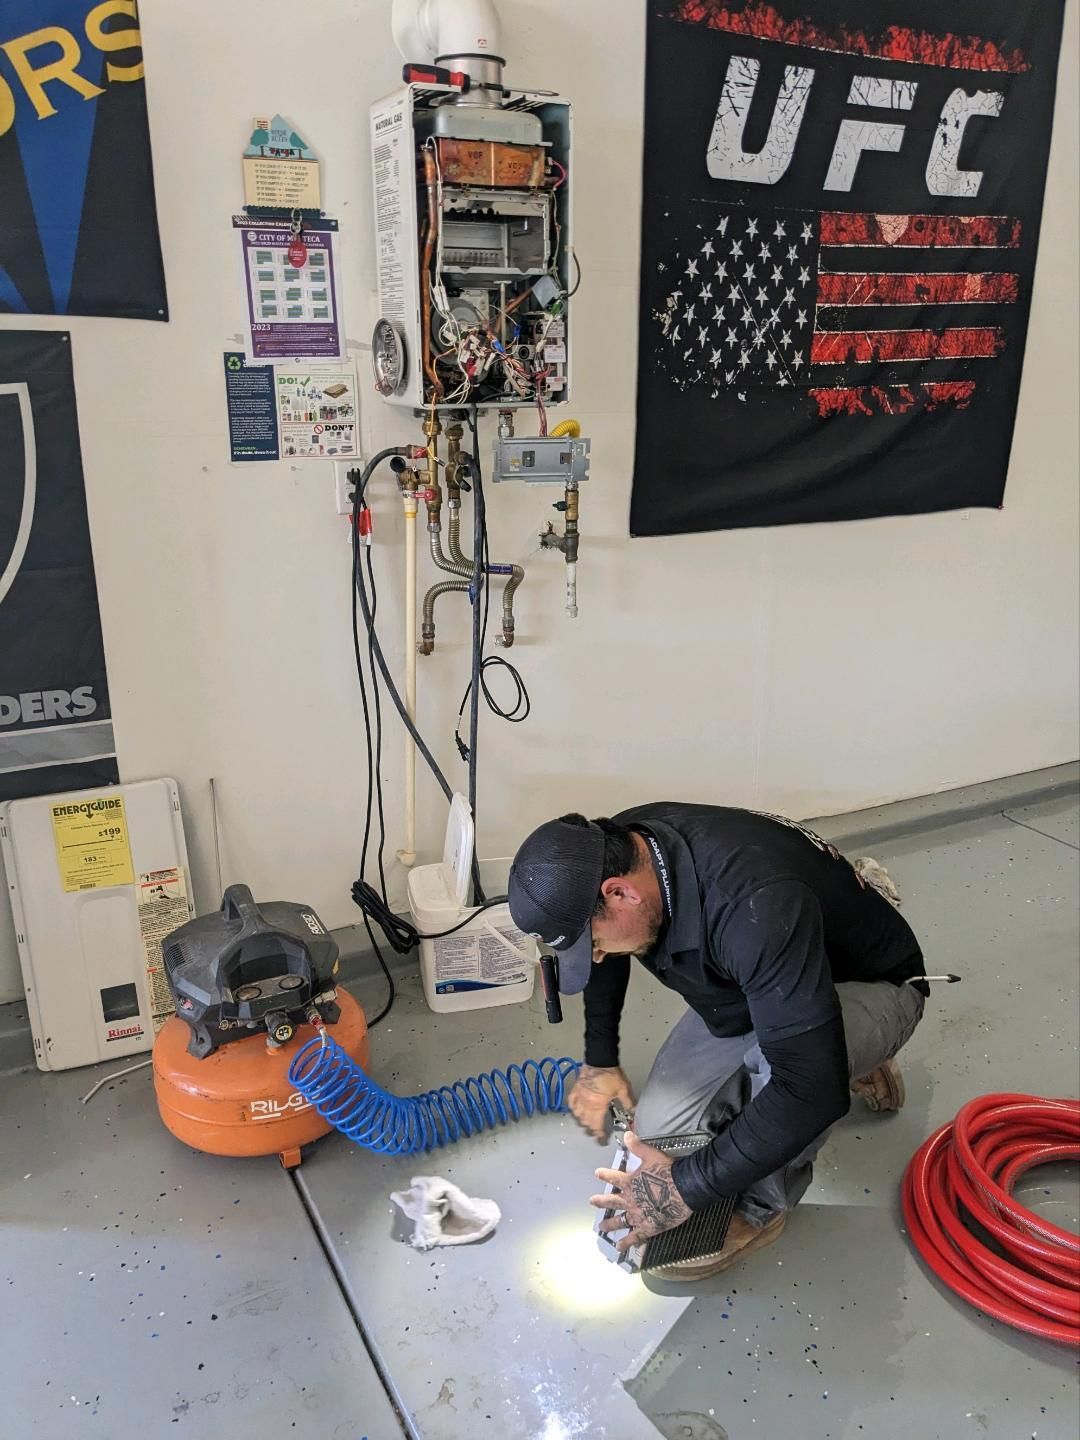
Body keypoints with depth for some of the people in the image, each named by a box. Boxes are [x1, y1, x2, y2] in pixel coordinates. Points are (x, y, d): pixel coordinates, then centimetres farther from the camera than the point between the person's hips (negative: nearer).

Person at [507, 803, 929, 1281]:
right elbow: (607, 957, 6)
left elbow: (810, 1088, -43)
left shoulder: (756, 905, -43)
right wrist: (599, 1060, 8)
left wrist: (688, 1187, -33)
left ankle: (761, 1203, -7)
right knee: (658, 1132, -3)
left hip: (868, 988, -7)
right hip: (749, 989, 7)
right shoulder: (610, 854, -19)